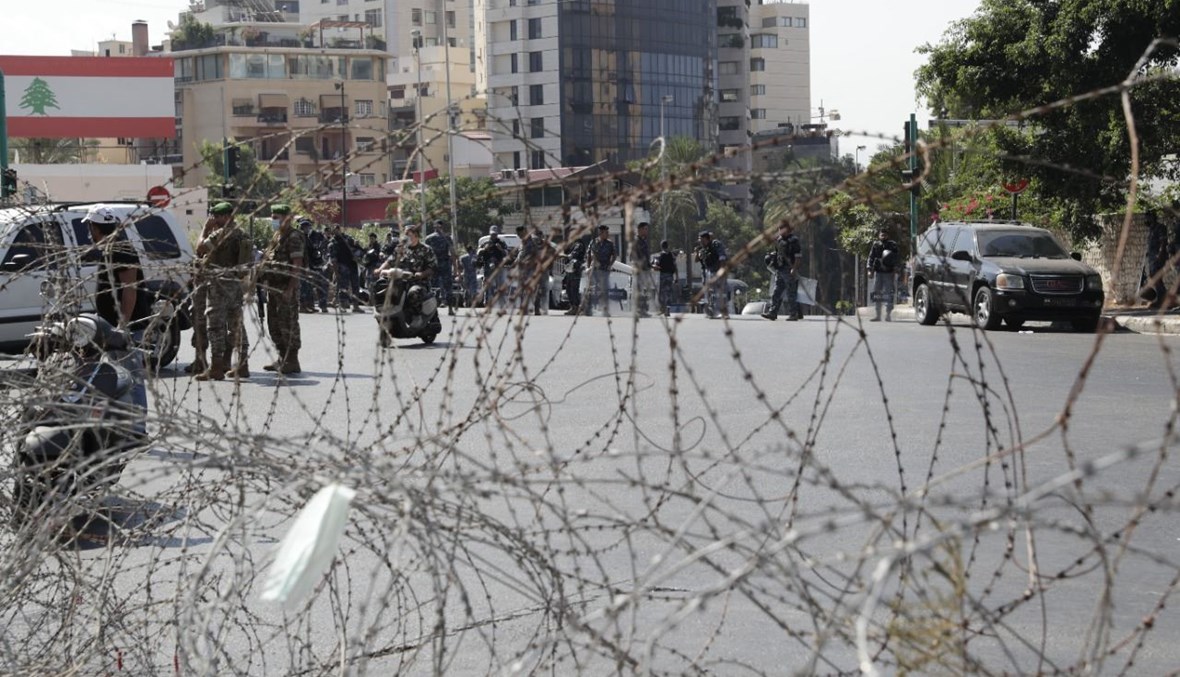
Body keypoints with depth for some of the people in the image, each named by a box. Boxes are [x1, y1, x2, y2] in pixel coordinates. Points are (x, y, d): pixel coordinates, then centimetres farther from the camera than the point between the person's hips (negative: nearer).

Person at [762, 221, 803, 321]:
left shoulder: (793, 241, -8)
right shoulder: (778, 240, 13)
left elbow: (797, 257, -11)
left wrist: (794, 269, -18)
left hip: (789, 271, -7)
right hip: (779, 270, 7)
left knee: (791, 293, -2)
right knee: (776, 292, 3)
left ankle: (793, 314, 3)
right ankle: (772, 312, 3)